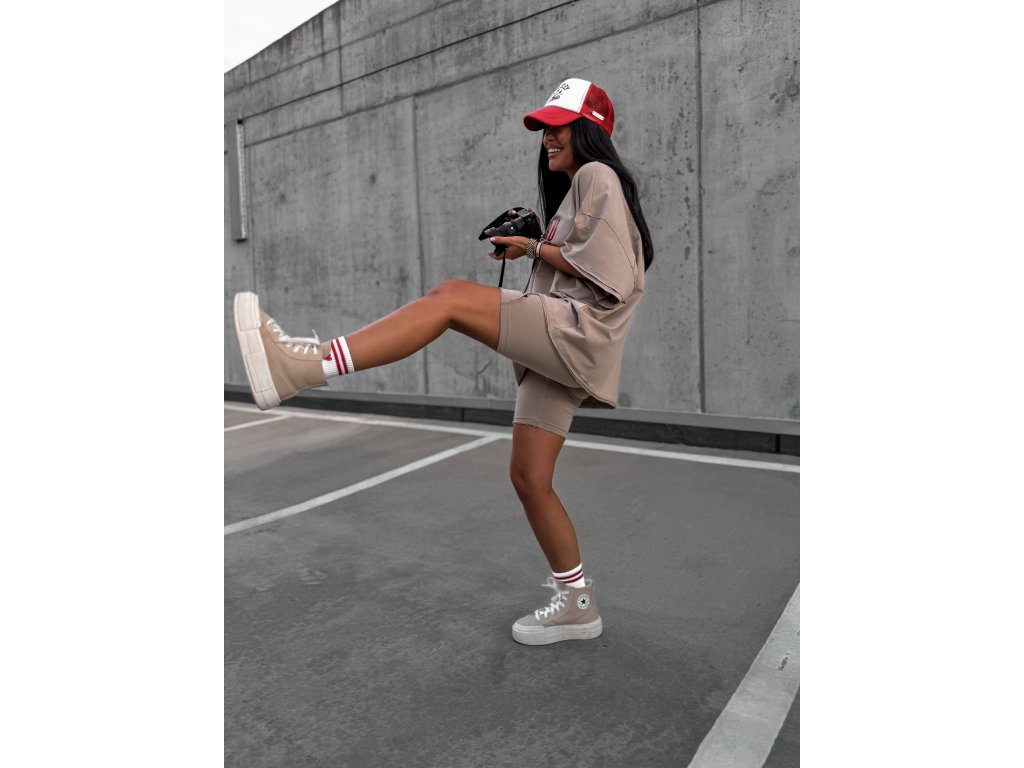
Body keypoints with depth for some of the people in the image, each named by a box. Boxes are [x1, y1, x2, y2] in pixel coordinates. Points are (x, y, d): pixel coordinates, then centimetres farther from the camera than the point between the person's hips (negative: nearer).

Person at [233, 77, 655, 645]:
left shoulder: (597, 176, 1)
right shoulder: (572, 188, 30)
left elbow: (610, 277, -12)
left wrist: (536, 249, -4)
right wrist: (530, 239, 15)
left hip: (581, 330, -9)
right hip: (555, 345, 10)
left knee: (452, 296, -26)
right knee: (528, 478, 5)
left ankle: (306, 366, -38)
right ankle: (576, 603, 18)